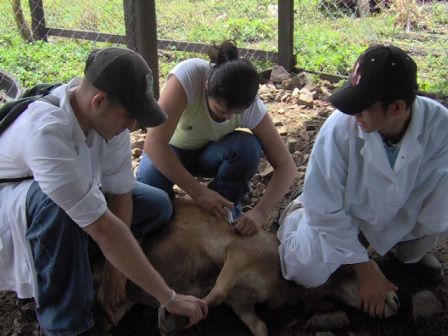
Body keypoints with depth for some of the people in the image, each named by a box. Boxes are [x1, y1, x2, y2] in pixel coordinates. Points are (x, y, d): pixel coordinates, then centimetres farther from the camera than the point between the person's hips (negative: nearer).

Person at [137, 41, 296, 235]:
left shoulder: (251, 106, -27)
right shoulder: (187, 75, -36)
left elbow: (286, 165, -22)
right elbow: (153, 144, -40)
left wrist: (260, 212, -36)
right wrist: (199, 192, -39)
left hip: (210, 151, 2)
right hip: (172, 149, -1)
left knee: (248, 147, -30)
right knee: (149, 182, -34)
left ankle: (227, 212, -5)